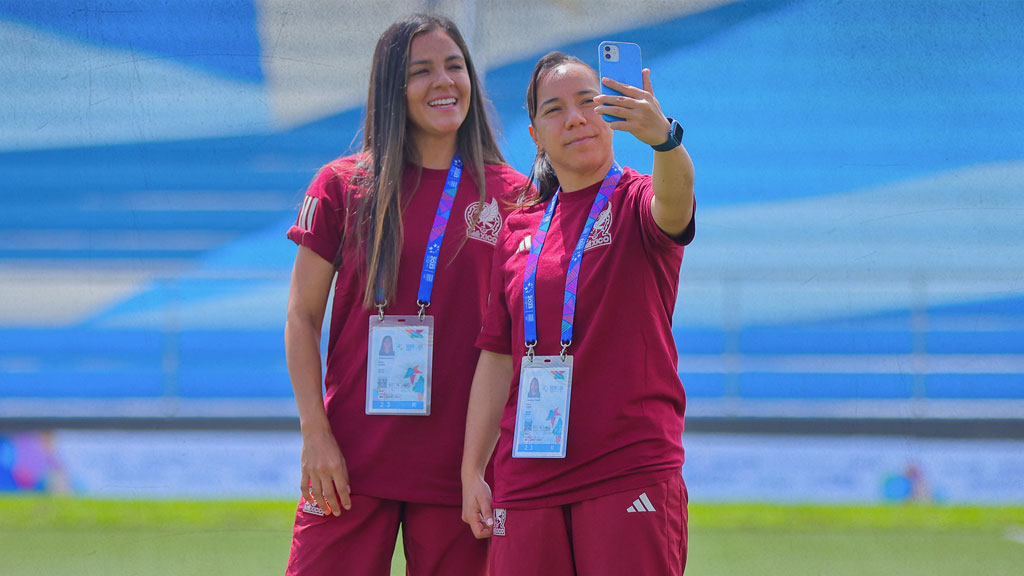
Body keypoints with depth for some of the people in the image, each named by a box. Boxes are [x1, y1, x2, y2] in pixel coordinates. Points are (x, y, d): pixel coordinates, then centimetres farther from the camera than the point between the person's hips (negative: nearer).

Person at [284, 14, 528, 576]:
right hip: (351, 463, 0)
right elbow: (302, 318, 5)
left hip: (458, 466, 0)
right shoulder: (342, 186, 5)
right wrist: (316, 435, -5)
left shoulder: (513, 197, 5)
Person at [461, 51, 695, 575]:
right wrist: (472, 471, 8)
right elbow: (497, 356, 14)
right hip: (527, 482, 4)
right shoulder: (519, 229, 14)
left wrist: (664, 138, -47)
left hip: (630, 468, -4)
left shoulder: (637, 203, 1)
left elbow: (674, 199, -25)